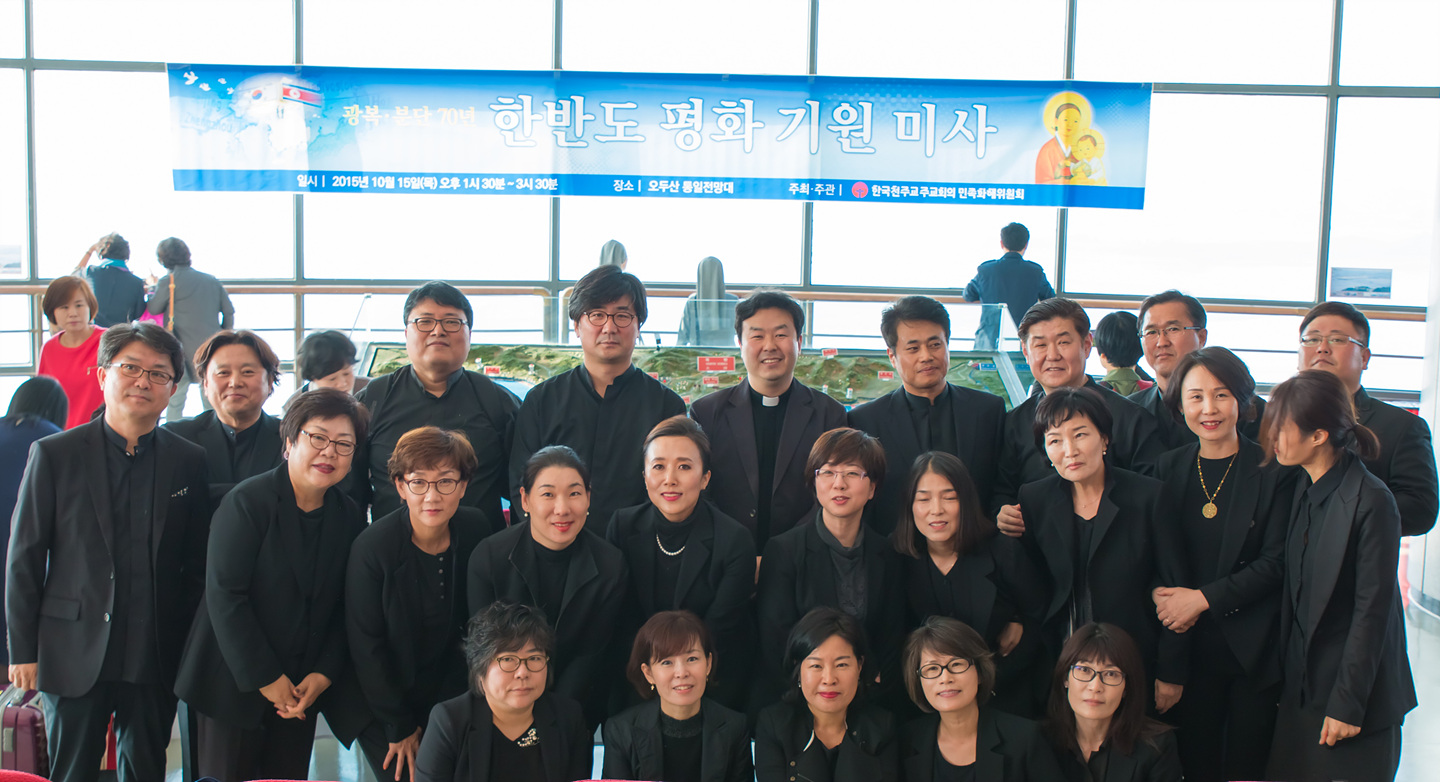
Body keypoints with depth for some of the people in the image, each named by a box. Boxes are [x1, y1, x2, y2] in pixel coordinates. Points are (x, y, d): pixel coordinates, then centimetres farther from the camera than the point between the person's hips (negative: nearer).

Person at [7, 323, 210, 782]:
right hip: (73, 655, -1)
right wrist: (23, 650, -2)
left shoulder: (189, 461, 3)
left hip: (155, 658, 2)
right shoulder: (54, 455, -2)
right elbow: (24, 558, 0)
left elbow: (197, 563, 6)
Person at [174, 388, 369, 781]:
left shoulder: (350, 517, 3)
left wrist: (324, 674, -4)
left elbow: (344, 609, 7)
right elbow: (225, 596, -15)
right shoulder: (247, 502, -11)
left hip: (303, 688, 4)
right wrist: (266, 679, -13)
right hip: (234, 683, -4)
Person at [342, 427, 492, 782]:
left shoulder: (476, 530, -11)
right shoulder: (372, 547, -22)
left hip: (447, 689, 3)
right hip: (379, 699, -3)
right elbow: (366, 645, -14)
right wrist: (399, 726, -10)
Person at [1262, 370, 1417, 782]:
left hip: (1354, 690, -7)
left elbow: (1373, 610, -17)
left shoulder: (1372, 501, -18)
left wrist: (1348, 703, -15)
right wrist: (1287, 678, 9)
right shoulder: (1304, 489, 5)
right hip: (1302, 687, 7)